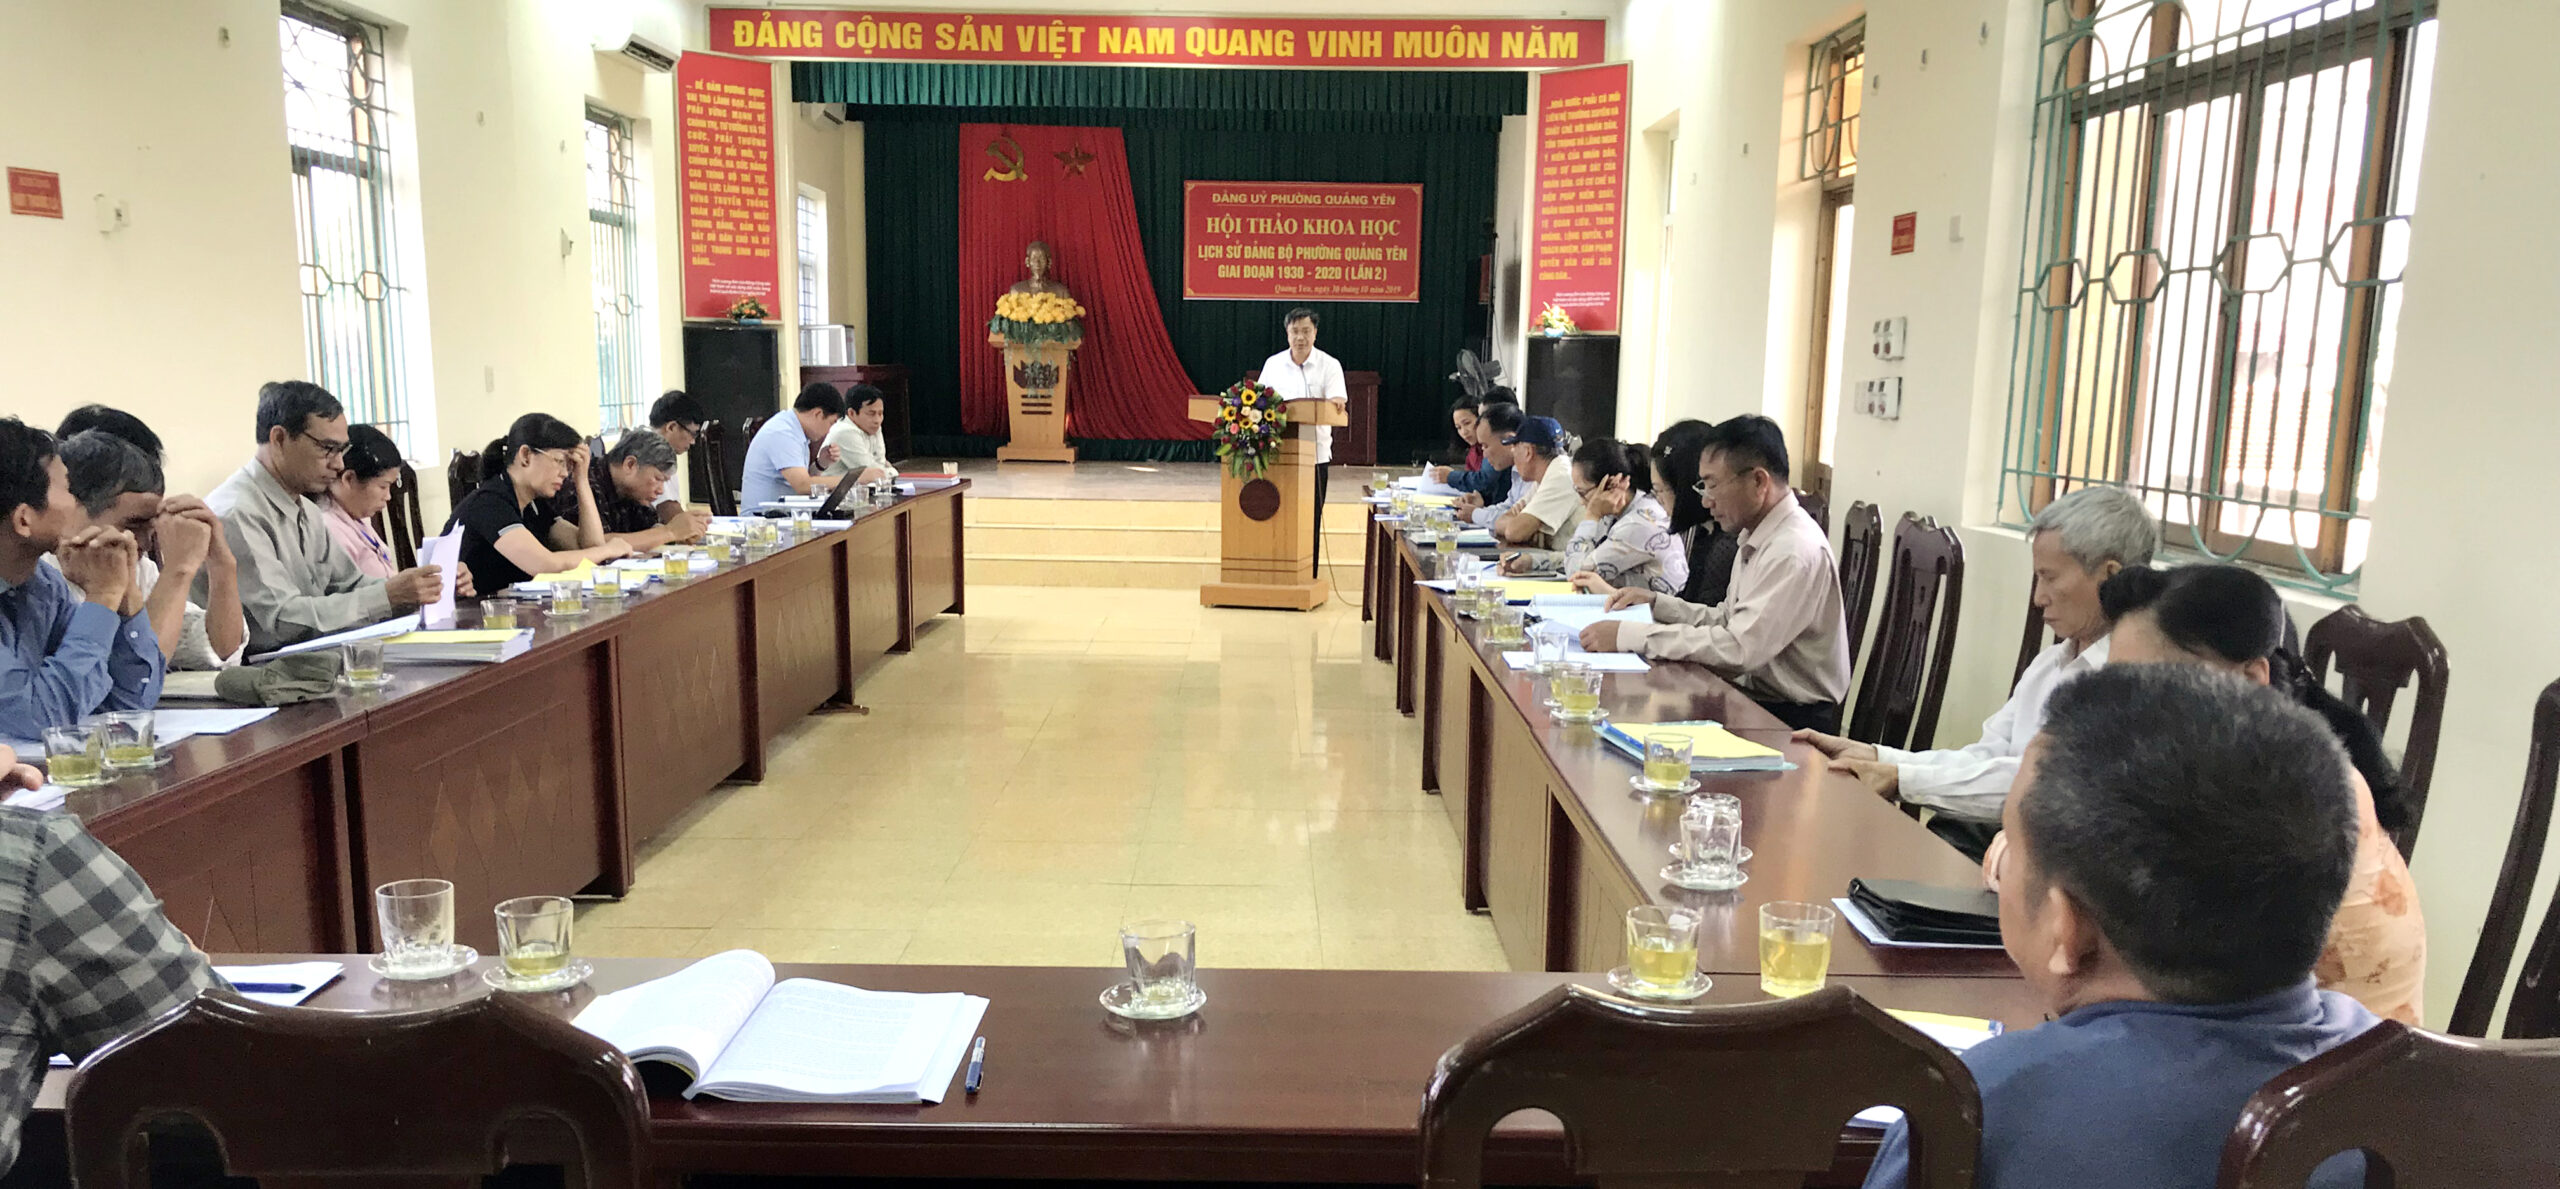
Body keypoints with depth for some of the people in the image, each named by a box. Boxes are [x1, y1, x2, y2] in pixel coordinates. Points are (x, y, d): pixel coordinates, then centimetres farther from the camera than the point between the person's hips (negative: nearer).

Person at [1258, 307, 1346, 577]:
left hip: (1315, 454, -2)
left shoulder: (1329, 365, 2)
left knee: (1311, 521, 1)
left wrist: (1333, 404, -34)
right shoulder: (1273, 364, 10)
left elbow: (1339, 399, -11)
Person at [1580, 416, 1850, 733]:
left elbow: (1739, 648, -26)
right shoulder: (1755, 539, 9)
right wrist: (1655, 602, 3)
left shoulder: (1795, 552, -21)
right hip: (1756, 700, 8)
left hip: (1790, 721, -8)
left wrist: (1628, 635, -24)